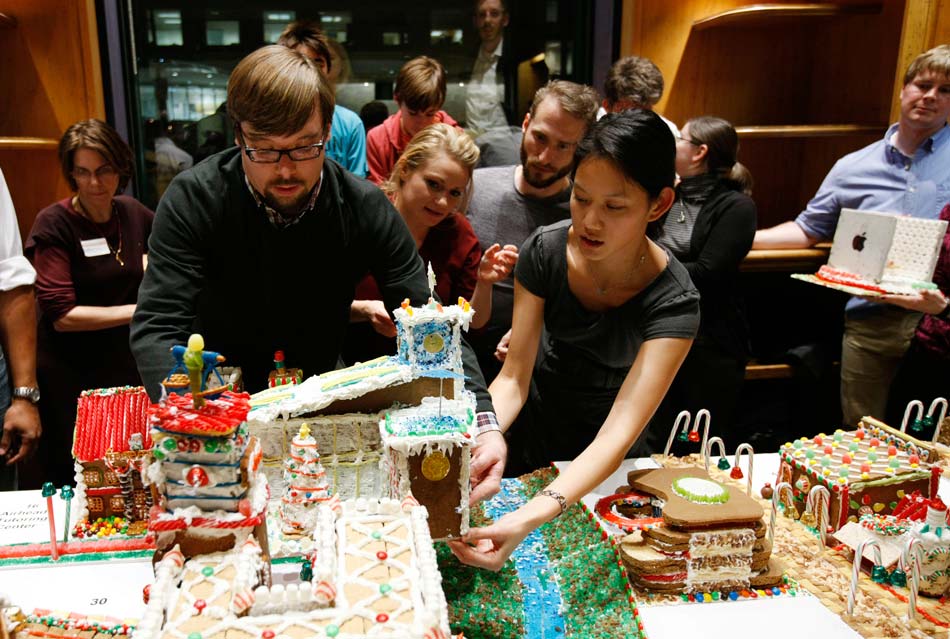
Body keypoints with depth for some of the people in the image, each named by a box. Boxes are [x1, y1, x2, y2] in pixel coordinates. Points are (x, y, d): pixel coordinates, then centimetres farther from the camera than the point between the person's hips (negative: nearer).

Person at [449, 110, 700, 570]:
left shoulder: (673, 302, -28)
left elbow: (618, 433, -37)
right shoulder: (545, 251, -20)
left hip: (606, 461, -2)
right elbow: (513, 377, -17)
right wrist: (486, 435, -39)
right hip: (537, 416, 3)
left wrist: (531, 517, -52)